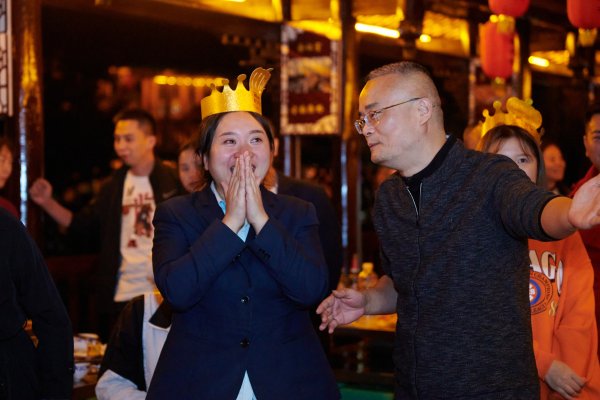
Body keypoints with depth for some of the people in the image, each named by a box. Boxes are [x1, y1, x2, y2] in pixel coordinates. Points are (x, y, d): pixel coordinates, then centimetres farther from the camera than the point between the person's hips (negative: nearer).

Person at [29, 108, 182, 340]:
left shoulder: (172, 183, -3)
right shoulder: (115, 187, 12)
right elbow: (83, 228, 12)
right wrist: (48, 203, 3)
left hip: (161, 295, -4)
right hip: (119, 297, 4)